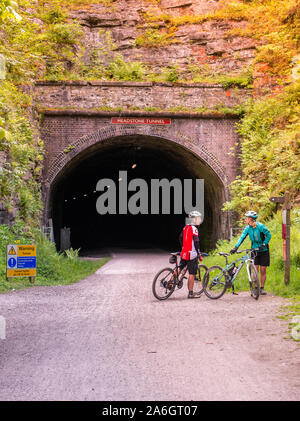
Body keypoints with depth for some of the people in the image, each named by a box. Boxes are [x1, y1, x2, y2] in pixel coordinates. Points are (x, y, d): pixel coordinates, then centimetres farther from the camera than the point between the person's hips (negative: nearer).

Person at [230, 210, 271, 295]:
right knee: (255, 270, -2)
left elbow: (268, 235, -8)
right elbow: (242, 237, -12)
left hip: (264, 251, -3)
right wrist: (236, 247, -24)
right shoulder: (248, 228, -6)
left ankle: (262, 288, 9)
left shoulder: (261, 226, -17)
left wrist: (264, 244, -18)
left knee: (263, 270, -1)